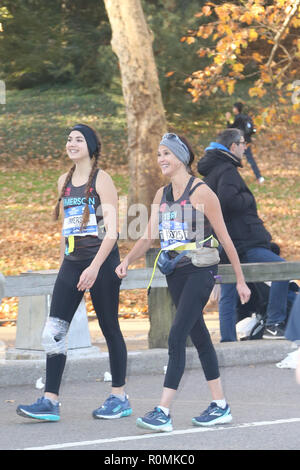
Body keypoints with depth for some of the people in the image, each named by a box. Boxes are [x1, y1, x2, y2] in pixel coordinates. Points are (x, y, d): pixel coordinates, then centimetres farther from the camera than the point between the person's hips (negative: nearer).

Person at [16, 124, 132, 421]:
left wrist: (95, 266, -22)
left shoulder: (101, 179, -6)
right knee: (53, 330, -4)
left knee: (109, 328, 3)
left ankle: (119, 397, 13)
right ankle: (50, 402, -5)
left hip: (101, 262, -6)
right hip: (72, 262, 6)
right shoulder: (64, 181, 14)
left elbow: (111, 231, -13)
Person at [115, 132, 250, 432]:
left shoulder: (201, 192, -9)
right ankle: (220, 407, 19)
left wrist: (240, 280, -3)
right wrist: (127, 261, -9)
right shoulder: (161, 195, 11)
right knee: (199, 336, 11)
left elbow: (225, 238, -6)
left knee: (177, 336, -15)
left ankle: (163, 412, -18)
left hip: (200, 270, -7)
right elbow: (148, 237, 10)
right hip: (175, 272, 7)